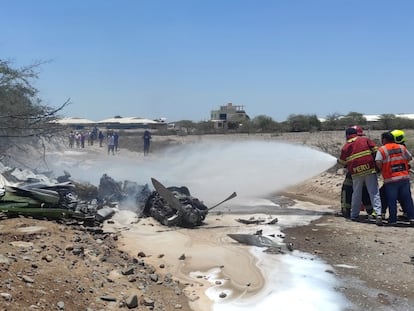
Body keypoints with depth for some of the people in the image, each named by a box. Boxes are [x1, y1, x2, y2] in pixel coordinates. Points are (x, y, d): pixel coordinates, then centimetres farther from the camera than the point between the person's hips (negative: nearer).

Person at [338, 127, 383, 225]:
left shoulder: (345, 146, 9)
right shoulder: (365, 139, 7)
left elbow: (342, 162, 14)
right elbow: (375, 150, -1)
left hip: (356, 173, 1)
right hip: (369, 169, -1)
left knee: (356, 194, 14)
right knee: (374, 193, -3)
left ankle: (354, 215, 21)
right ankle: (378, 214, -15)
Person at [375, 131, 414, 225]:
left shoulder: (382, 149, -6)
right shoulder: (402, 147, 8)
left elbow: (378, 162, -17)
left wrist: (382, 170, 1)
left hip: (391, 179, -4)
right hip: (404, 177, 4)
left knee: (392, 200, 3)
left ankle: (392, 219, 6)